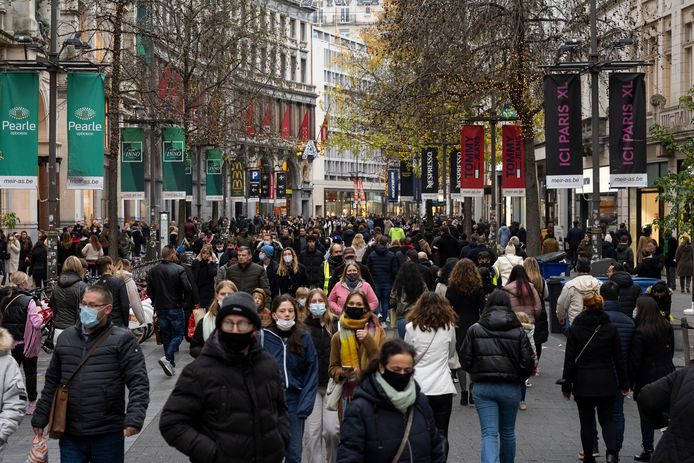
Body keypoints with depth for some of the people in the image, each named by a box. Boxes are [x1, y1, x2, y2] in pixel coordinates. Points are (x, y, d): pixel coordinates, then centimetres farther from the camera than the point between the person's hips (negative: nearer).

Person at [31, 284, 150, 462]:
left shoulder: (122, 340, -5)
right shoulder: (66, 338, 10)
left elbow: (138, 383, -10)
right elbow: (52, 382, 18)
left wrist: (134, 418, -23)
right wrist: (40, 417, 16)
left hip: (108, 434, -3)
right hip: (70, 434, 4)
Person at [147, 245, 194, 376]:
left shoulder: (153, 271, 1)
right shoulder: (179, 270, -13)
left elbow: (149, 290, 4)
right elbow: (188, 288, -17)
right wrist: (182, 300, 0)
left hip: (160, 308, 5)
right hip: (175, 308, -5)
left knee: (166, 336, 14)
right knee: (178, 335, 4)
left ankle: (171, 365, 18)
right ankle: (167, 358, -17)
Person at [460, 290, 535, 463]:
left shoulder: (475, 330, -1)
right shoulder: (519, 332, -1)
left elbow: (465, 360, 0)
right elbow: (527, 362, -5)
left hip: (483, 388, -1)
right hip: (511, 388, 1)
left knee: (489, 433, -4)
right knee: (507, 432, 19)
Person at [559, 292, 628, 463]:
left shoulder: (575, 329, -6)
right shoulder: (611, 329, -2)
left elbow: (569, 360, -4)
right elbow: (618, 359, 3)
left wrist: (566, 385, 3)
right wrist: (624, 383, 12)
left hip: (583, 384, -1)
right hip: (606, 383, 1)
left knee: (586, 423, 11)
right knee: (607, 420, 11)